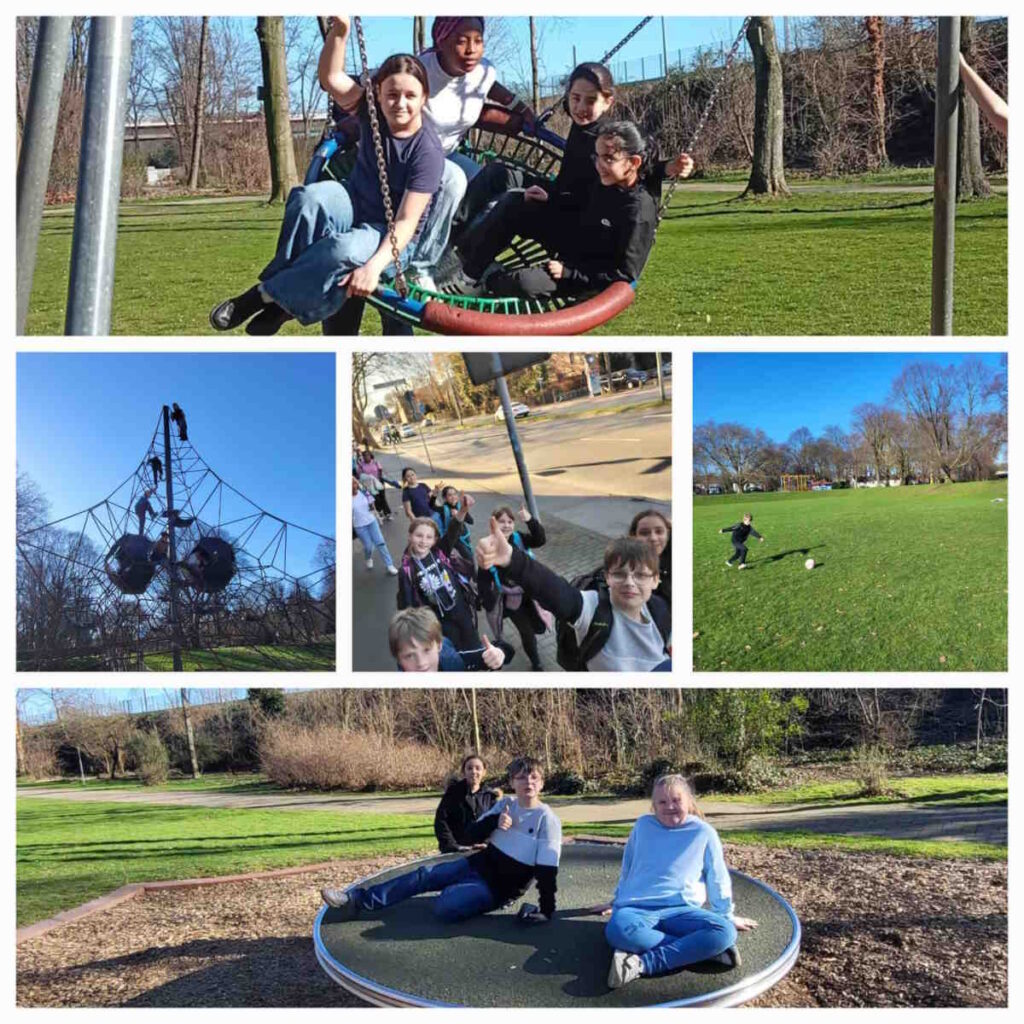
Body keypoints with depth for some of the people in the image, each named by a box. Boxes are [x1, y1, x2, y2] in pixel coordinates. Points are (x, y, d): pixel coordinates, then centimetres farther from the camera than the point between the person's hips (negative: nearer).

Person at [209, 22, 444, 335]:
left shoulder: (428, 150, -20)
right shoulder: (372, 110, -5)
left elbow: (407, 222, -24)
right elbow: (331, 78, -16)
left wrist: (375, 265, -39)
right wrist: (340, 28, -32)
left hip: (389, 237, -5)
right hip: (352, 207, 5)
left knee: (346, 250, -40)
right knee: (310, 198, -32)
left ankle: (267, 295, -20)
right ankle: (284, 279, -19)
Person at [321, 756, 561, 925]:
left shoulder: (547, 819, -16)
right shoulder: (505, 804, 3)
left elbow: (547, 870, -20)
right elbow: (471, 835, 2)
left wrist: (547, 911, -28)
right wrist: (494, 822, -18)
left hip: (499, 887, -6)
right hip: (478, 864, 6)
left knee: (444, 906, -26)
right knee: (423, 876, -7)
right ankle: (357, 900, -6)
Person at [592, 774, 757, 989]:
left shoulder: (703, 832, 5)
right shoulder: (643, 825, 10)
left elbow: (718, 878, 14)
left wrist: (727, 916, 19)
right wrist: (618, 900, 31)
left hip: (680, 911, 0)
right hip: (638, 908, 0)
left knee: (724, 932, -32)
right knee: (618, 930, -39)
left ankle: (643, 964, -33)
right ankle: (697, 949, -25)